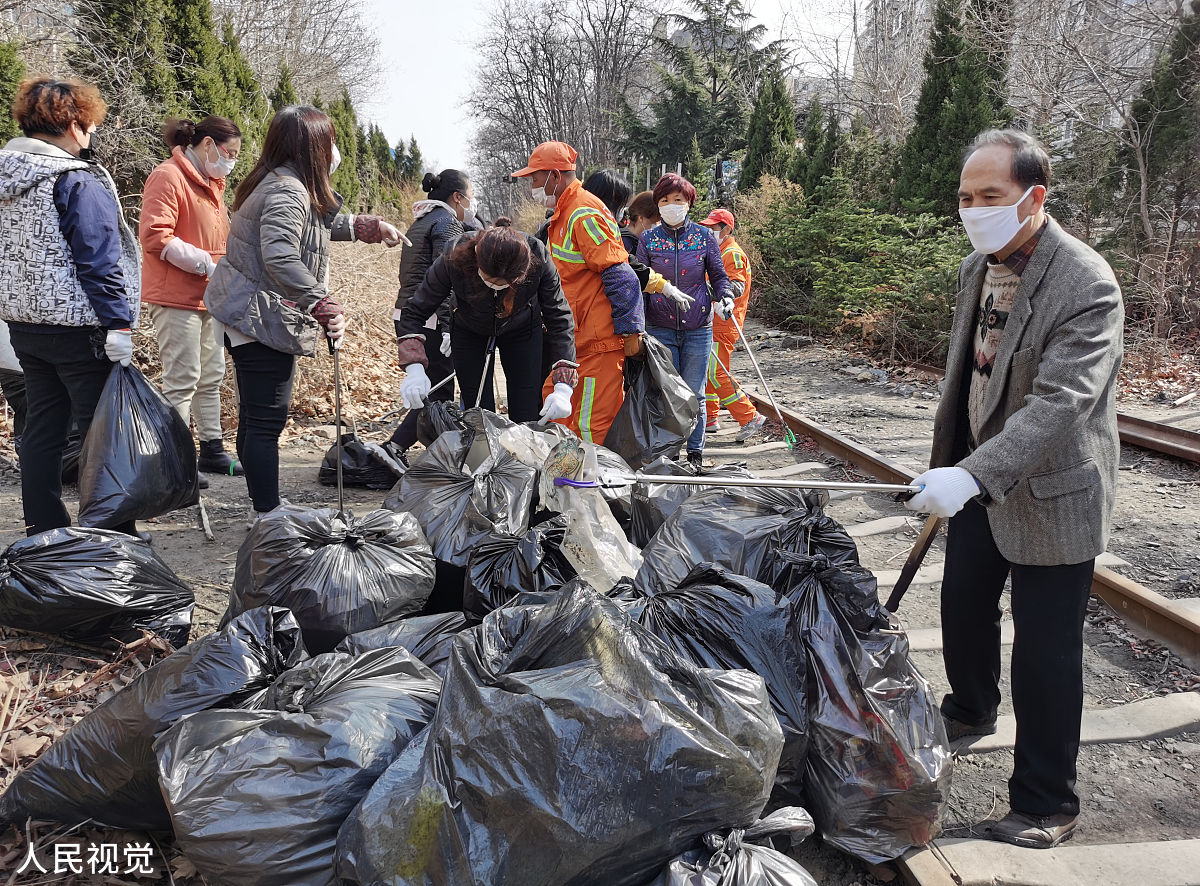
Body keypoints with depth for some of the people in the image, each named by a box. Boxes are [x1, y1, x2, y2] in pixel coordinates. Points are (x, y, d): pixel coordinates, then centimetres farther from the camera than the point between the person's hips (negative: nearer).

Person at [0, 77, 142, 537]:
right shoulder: (78, 181, -14)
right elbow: (99, 261, -20)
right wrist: (119, 323, -19)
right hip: (76, 327, -8)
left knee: (43, 430, 14)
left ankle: (44, 533, 22)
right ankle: (115, 536, 6)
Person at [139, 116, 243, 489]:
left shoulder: (211, 182, 17)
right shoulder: (168, 177, -12)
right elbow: (155, 237, -21)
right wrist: (207, 264, -21)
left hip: (209, 297, 10)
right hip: (176, 297, -10)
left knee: (211, 375, 14)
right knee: (183, 380, -7)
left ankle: (212, 449, 25)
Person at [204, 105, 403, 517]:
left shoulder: (280, 183, 14)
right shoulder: (287, 190, -20)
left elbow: (319, 223, 30)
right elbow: (280, 257, -34)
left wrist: (370, 226, 29)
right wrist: (324, 306, -32)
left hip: (249, 316, 12)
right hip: (262, 320, -12)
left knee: (255, 418, 18)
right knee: (266, 421, -8)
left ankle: (265, 510, 30)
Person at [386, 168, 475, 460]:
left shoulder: (422, 222, 20)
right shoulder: (447, 222, -8)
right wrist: (447, 326, -22)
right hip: (429, 320, -10)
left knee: (434, 391, 15)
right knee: (439, 394, -6)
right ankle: (394, 447, -14)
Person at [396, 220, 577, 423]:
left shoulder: (538, 258, -34)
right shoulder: (454, 260, -35)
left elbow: (559, 319, -26)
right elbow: (414, 312, -23)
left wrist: (563, 387, -35)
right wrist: (414, 369, -38)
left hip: (523, 331, 0)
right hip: (469, 333, 0)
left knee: (528, 420, -2)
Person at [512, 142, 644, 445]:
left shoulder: (585, 214, -16)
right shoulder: (563, 213, 17)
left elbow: (620, 276, -20)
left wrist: (630, 331, -21)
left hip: (600, 340, -11)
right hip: (575, 338, 11)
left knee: (593, 423, -7)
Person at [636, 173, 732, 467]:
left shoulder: (703, 237, 4)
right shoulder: (648, 239, 4)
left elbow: (718, 275, 11)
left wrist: (726, 297, -9)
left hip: (698, 329, 0)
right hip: (661, 329, 0)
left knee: (694, 394, 5)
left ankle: (695, 453, 17)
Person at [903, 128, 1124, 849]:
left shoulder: (1087, 285, -23)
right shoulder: (979, 265, 3)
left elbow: (1059, 403, -31)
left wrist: (972, 475, -41)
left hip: (1051, 498, -8)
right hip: (977, 480, 8)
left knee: (1045, 654, 1)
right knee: (964, 606, 23)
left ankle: (1045, 804, 19)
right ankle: (972, 711, 51)